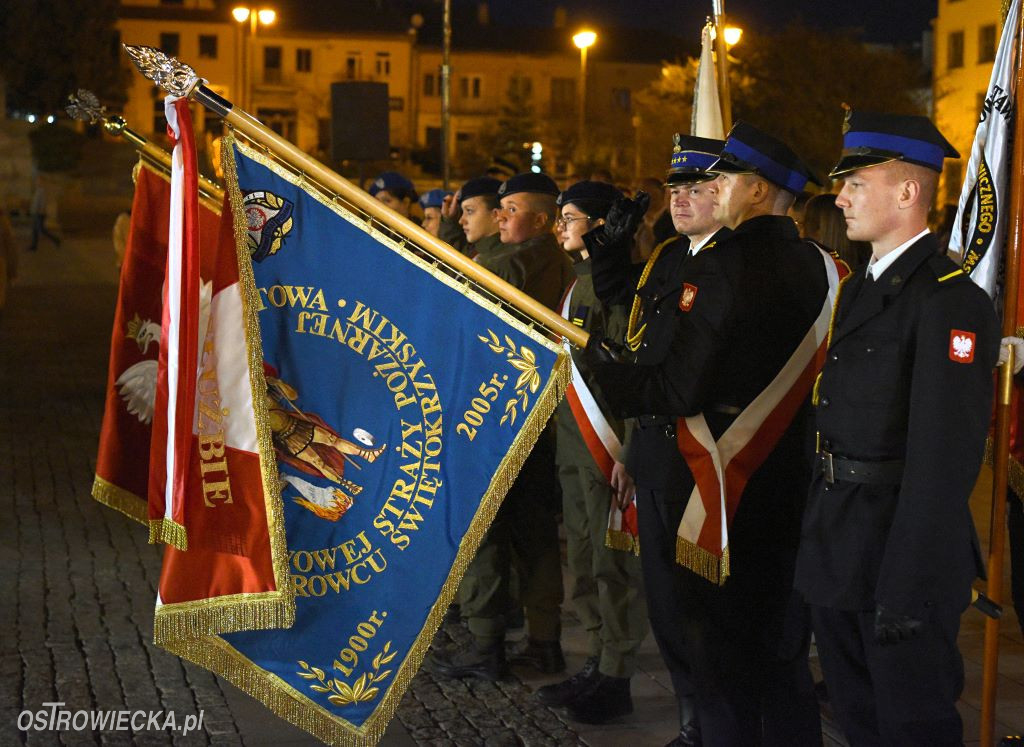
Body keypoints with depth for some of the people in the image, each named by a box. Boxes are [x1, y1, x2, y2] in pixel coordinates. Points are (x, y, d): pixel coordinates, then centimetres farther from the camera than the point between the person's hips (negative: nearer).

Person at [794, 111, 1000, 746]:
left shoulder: (951, 300, -18)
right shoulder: (860, 287, 12)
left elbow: (943, 459, -23)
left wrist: (908, 591, -24)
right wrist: (817, 538, 14)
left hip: (900, 549, -9)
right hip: (837, 550, 9)